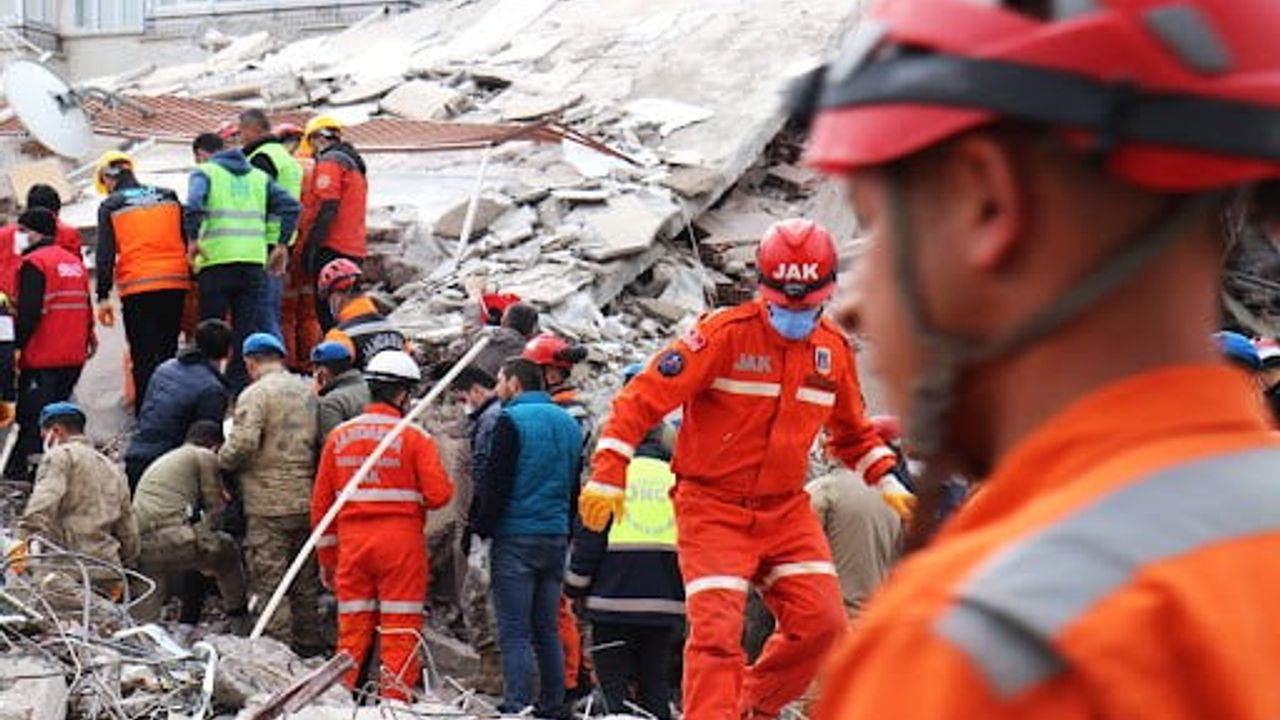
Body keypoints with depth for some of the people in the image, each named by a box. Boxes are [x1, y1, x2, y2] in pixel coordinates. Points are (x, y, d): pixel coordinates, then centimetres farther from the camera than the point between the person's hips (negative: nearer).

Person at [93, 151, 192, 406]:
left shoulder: (110, 206, 3)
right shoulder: (168, 197, 13)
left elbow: (105, 254, -3)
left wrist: (103, 297, -2)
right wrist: (195, 278, 17)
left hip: (137, 287, -3)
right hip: (175, 282, 3)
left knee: (144, 356, -1)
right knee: (168, 351, 11)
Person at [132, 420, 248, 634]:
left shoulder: (159, 463, 35)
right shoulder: (205, 457, 11)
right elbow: (215, 508, 11)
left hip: (140, 547, 6)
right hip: (173, 538, -6)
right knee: (227, 549, 21)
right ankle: (240, 622, 29)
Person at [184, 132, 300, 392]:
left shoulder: (204, 172, 4)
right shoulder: (258, 176, 18)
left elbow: (194, 204, -18)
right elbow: (291, 206, 9)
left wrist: (192, 239, -8)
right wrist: (282, 244, 12)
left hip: (217, 261, -4)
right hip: (255, 260, 4)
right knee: (246, 328, 8)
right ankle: (241, 385, 7)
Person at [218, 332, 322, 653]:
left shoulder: (255, 395, -10)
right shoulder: (308, 392, 11)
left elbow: (242, 445, -21)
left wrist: (222, 459, -2)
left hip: (269, 504, -7)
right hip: (308, 502, 7)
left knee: (268, 582, -2)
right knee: (305, 582, 16)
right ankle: (309, 647, 24)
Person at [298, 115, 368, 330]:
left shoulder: (330, 162, -6)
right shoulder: (354, 164, 24)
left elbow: (327, 209, -17)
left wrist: (311, 246, -17)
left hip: (332, 248, -10)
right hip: (354, 250, 10)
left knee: (329, 314, -12)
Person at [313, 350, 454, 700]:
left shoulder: (339, 436, 6)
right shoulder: (414, 437, -7)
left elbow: (321, 504, 9)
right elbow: (438, 494, -13)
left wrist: (328, 560, 17)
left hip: (352, 541, 4)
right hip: (401, 542, -4)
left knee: (352, 627, 10)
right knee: (400, 629, 1)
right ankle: (395, 699, 0)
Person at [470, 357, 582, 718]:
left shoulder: (512, 421, -9)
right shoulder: (568, 423, 14)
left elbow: (496, 484, -13)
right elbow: (575, 485, 18)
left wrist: (482, 526, -2)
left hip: (515, 538, -7)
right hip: (556, 537, 7)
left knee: (514, 633, -7)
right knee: (547, 630, 12)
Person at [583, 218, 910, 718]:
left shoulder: (834, 350, 6)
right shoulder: (725, 335, -13)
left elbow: (852, 431, 25)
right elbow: (645, 397, -13)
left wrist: (888, 484, 14)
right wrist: (608, 476, -20)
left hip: (786, 509, 5)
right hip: (713, 507, -5)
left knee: (821, 623, -6)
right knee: (716, 631, -15)